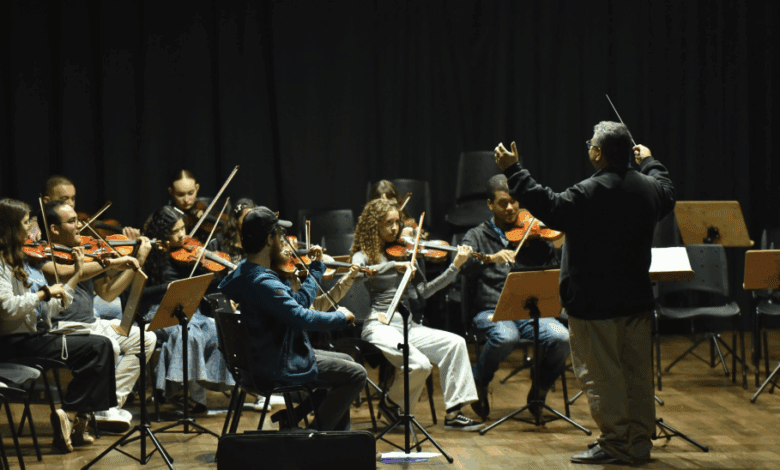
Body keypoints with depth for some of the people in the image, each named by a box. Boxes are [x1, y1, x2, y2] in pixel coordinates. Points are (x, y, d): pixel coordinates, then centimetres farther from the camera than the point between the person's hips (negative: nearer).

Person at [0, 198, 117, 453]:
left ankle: (77, 421, -6)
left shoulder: (21, 262, 19)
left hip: (36, 337, 9)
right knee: (98, 346, -17)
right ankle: (68, 413, -10)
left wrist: (76, 276, 17)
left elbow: (50, 308, 18)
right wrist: (45, 292, -17)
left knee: (99, 347, -5)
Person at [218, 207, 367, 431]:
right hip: (278, 366, -11)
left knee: (346, 361, 23)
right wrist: (341, 317, -18)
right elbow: (302, 318, -32)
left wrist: (316, 267, 13)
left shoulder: (244, 271, 6)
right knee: (356, 375, -7)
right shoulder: (262, 283, -28)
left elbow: (300, 301, 10)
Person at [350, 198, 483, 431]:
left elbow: (422, 291, 12)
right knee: (419, 364, -29)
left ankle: (453, 413, -14)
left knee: (455, 343, -15)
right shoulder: (363, 255, 2)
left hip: (407, 326, 6)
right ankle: (391, 402, 2)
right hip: (379, 326, -6)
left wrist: (455, 267, 7)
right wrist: (395, 265, -28)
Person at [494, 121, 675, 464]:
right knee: (637, 373, 12)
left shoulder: (589, 193, -20)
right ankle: (640, 442, 18)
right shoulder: (648, 188, 4)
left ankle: (615, 442, 5)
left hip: (594, 304, -7)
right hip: (637, 300, 7)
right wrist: (650, 163, 43)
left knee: (601, 375, 2)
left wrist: (513, 171, -17)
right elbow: (667, 196, 26)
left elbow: (550, 208, -22)